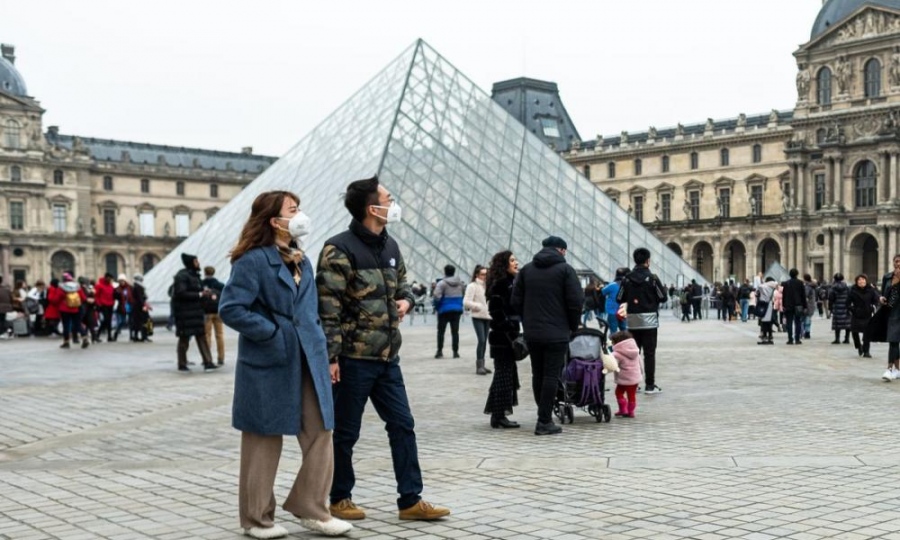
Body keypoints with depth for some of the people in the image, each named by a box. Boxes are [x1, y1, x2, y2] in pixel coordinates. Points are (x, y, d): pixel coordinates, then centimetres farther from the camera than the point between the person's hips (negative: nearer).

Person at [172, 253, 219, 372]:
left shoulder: (194, 275, 14)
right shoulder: (182, 276, -13)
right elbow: (181, 293, -22)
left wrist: (205, 293, 3)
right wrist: (200, 294, -21)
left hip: (196, 311, 8)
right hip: (185, 312, -8)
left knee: (201, 336, 4)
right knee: (184, 338, 1)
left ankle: (208, 362, 2)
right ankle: (182, 364, 12)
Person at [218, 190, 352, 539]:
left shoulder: (302, 261, 14)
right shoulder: (253, 260, -11)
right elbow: (230, 309, -17)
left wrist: (325, 356, 14)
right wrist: (272, 334, -17)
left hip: (309, 363, 7)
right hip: (269, 366, -7)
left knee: (320, 434, 4)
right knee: (265, 440, 5)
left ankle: (310, 508, 18)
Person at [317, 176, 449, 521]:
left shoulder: (390, 246, 11)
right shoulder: (339, 250, -13)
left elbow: (402, 282, 27)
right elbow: (328, 308, -16)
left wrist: (406, 300, 4)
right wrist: (331, 356, -19)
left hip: (388, 357, 7)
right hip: (353, 358, -7)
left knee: (402, 425, 7)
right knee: (345, 431, 6)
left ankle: (410, 500, 15)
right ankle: (339, 499, 22)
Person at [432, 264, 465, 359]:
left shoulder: (442, 283, -13)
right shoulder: (460, 282, 5)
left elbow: (437, 296, -20)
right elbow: (464, 294, 7)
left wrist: (436, 305, -2)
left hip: (445, 310, -4)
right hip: (457, 309, 4)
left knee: (441, 331, 6)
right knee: (455, 331, 7)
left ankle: (440, 351, 4)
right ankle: (455, 352, 4)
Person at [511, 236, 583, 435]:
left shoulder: (526, 269, 10)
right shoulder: (565, 269, -5)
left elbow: (515, 301, 8)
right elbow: (576, 301, -10)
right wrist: (573, 326, 3)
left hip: (531, 333, 5)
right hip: (557, 333, -5)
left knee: (538, 374, 14)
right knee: (551, 376, -3)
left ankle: (544, 416, 19)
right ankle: (544, 421, -4)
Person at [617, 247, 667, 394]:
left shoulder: (628, 279, 1)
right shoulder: (652, 278, -8)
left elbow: (620, 299, 3)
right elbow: (663, 297, -5)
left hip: (632, 321, 3)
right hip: (649, 319, -3)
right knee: (649, 353, 0)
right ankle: (650, 385, -1)